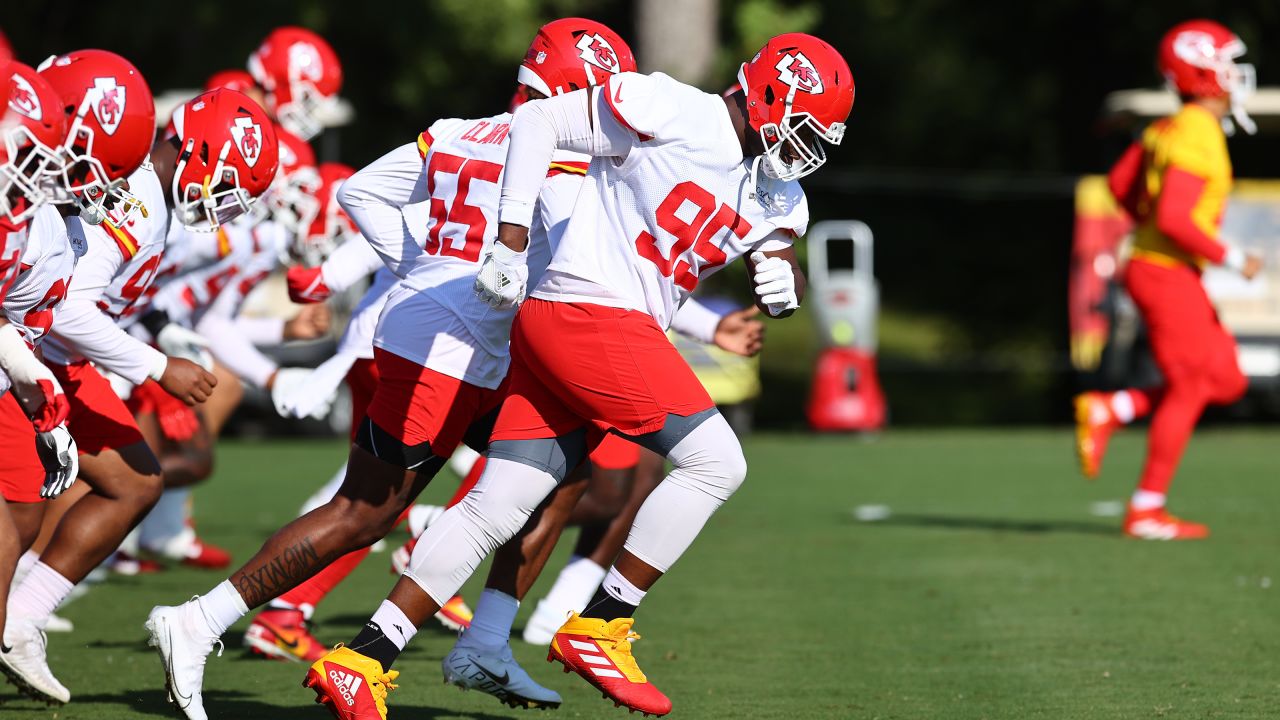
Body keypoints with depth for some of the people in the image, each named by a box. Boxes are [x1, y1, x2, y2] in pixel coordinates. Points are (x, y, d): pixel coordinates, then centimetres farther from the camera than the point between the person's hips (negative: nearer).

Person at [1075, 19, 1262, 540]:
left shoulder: (1175, 128, 11)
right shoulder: (1197, 138, -19)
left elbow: (1121, 183, 19)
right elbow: (1174, 217, -25)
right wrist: (1230, 258, -18)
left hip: (1163, 268, 9)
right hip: (1168, 276, -9)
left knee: (1226, 382, 13)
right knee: (1188, 390, -3)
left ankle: (1108, 412, 10)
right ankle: (1147, 511, 3)